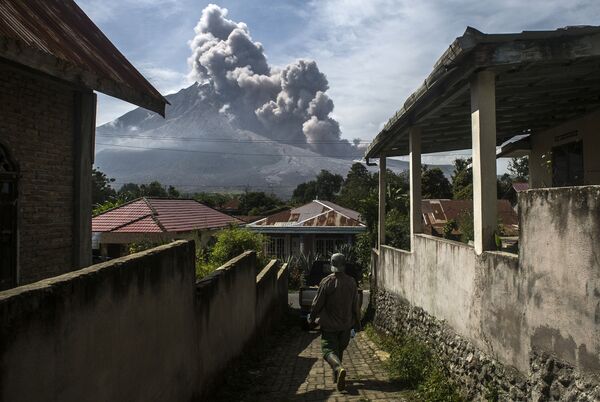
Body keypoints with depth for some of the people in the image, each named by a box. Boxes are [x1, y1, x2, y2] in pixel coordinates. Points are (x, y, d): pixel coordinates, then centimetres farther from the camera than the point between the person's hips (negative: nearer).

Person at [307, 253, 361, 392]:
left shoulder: (327, 282, -15)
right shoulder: (351, 282, -5)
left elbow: (317, 303, -10)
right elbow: (356, 305, 3)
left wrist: (311, 317, 7)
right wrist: (357, 323, 14)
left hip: (329, 324, -4)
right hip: (346, 324, 4)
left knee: (329, 350, -2)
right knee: (340, 349, 21)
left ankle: (339, 368, -29)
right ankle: (336, 376, 30)